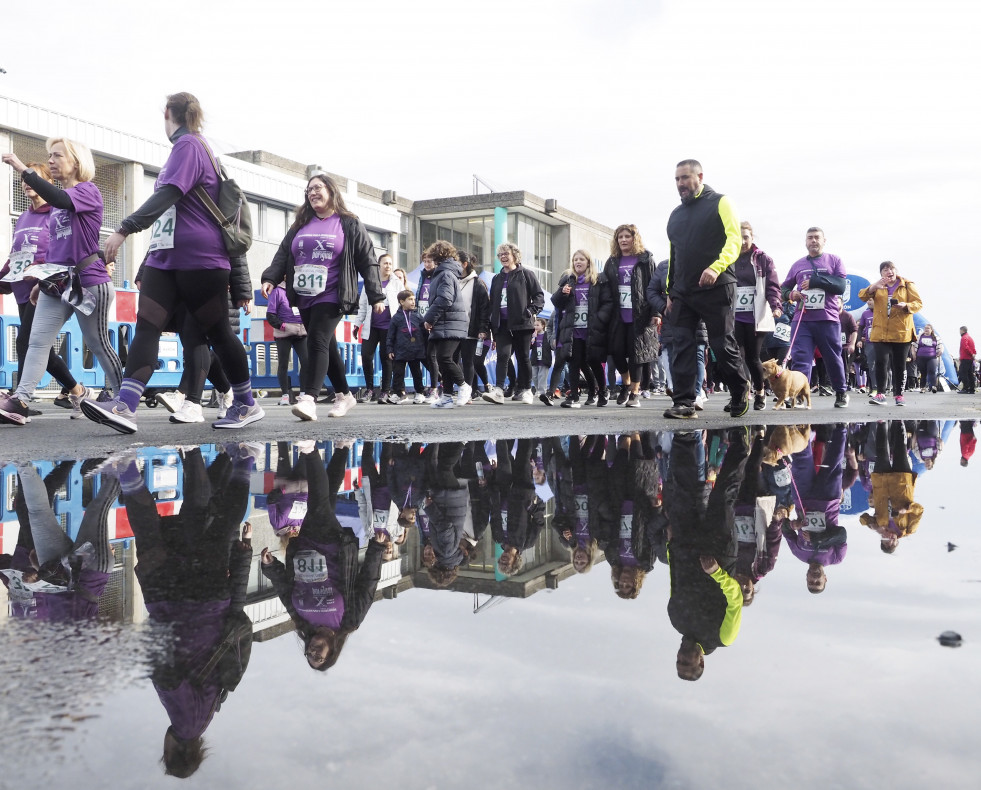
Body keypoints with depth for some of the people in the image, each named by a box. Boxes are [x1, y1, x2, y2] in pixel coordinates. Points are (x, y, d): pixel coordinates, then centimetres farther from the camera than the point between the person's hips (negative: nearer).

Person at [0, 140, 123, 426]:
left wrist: (24, 170, -29)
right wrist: (42, 281, 20)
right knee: (37, 341, -5)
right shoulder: (59, 200, 18)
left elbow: (61, 200, -28)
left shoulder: (88, 191, -4)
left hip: (88, 282, -7)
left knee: (98, 343, 1)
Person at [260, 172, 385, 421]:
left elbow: (368, 263, 2)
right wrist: (270, 278, -4)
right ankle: (344, 395, 21)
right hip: (304, 298, 6)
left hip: (331, 297, -6)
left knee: (317, 342, -19)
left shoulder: (350, 225, 5)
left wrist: (376, 296, -4)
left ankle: (308, 398, -27)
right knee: (327, 346, 10)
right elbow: (282, 255, 14)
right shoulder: (300, 225, 18)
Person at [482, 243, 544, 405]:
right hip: (502, 324, 3)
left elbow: (539, 295, 0)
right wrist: (492, 324, 12)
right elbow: (492, 302, 21)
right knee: (502, 355, -11)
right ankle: (498, 390, -20)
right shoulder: (497, 279, 19)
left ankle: (525, 390, 17)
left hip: (521, 324, -3)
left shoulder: (526, 274, 4)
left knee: (523, 358, 5)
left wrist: (531, 311, -15)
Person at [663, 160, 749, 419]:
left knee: (723, 346, -2)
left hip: (716, 289, -5)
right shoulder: (676, 215, 20)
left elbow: (734, 240, -11)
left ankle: (740, 393, 19)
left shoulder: (719, 203, 2)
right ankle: (684, 402, -2)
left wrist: (715, 267, -27)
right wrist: (670, 292, 18)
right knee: (681, 346, -3)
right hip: (682, 293, 6)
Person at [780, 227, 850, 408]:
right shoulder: (798, 265, 16)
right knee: (799, 359, -8)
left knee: (833, 359, 7)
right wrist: (790, 294, -3)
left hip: (828, 320, -2)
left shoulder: (834, 261, 8)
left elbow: (841, 286, -5)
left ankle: (841, 393, 25)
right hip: (802, 320, 2)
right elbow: (784, 287, 21)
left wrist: (814, 281, -14)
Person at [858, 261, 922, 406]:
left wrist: (905, 305, -21)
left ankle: (899, 395, 12)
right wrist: (873, 287, -26)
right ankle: (880, 393, -8)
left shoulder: (907, 285, 6)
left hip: (902, 332, 0)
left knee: (899, 365, 3)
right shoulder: (877, 286, 10)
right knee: (881, 362, -13)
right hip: (881, 332, 1)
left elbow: (918, 303, 1)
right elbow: (862, 296, -6)